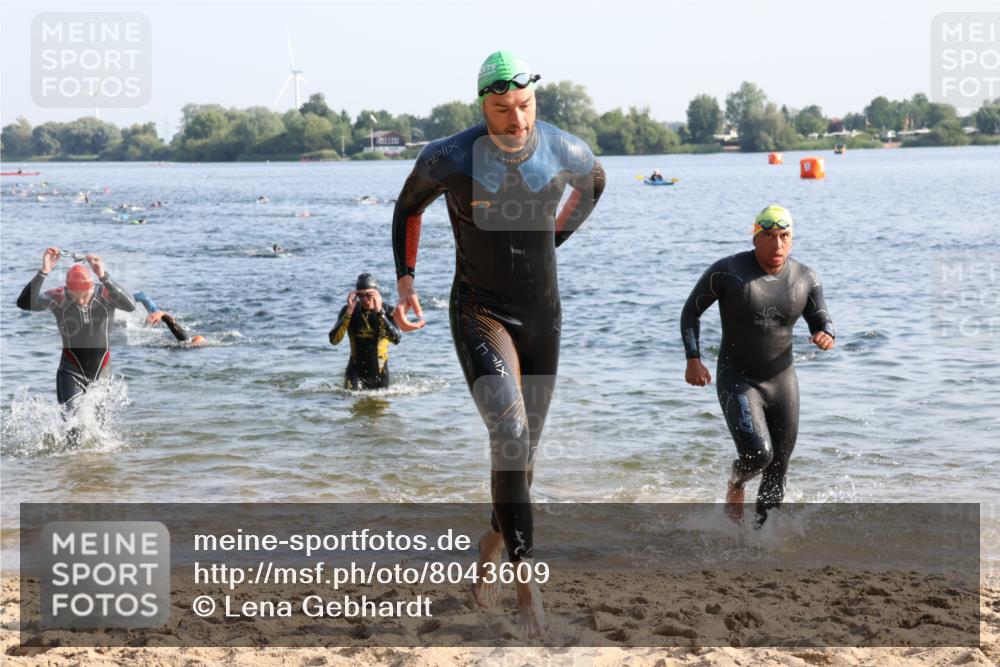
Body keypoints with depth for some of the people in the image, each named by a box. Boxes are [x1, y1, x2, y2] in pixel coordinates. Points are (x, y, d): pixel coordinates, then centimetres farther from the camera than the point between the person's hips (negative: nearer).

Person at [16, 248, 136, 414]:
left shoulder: (106, 294, -15)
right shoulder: (58, 298, -15)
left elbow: (130, 306, -34)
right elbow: (24, 303, -28)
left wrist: (104, 277, -45)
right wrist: (43, 272, -39)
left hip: (102, 376, 2)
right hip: (71, 375, -2)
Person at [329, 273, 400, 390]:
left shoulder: (387, 311, -9)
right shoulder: (348, 311, -7)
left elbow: (396, 340, -26)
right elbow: (334, 340, -20)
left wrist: (379, 312, -32)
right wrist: (349, 311, -26)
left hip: (380, 373, 1)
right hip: (356, 372, -1)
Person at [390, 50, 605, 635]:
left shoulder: (567, 152, -10)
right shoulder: (448, 159, -16)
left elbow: (594, 182, 17)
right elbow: (408, 207, 6)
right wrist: (406, 282, 3)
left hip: (543, 316, 4)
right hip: (480, 313, -3)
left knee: (523, 450, 12)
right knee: (510, 433, -24)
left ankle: (494, 543, 41)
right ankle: (526, 578, -18)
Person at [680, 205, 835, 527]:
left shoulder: (806, 279, -3)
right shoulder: (727, 271, -13)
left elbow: (821, 319, 9)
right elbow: (691, 310, -2)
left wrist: (826, 334, -16)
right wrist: (693, 359, -12)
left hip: (782, 381, 4)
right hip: (737, 381, -4)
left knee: (777, 471, 6)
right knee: (757, 454, -22)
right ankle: (736, 483, 13)